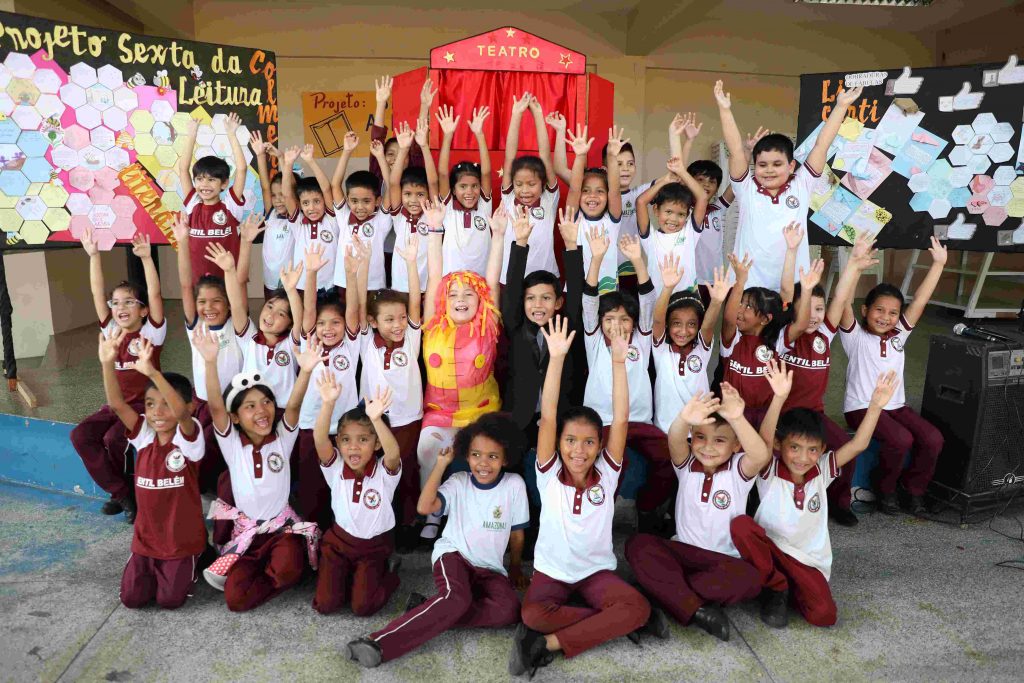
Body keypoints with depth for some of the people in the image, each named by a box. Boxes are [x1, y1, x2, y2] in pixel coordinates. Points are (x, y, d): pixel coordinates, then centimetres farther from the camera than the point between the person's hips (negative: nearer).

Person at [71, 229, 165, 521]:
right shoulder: (111, 330, 7)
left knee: (114, 439, -26)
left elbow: (154, 294, -21)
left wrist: (146, 258, -30)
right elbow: (97, 293, 1)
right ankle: (121, 493, -6)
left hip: (147, 404, -6)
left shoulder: (152, 332, -7)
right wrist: (94, 255, -8)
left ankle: (130, 491, 1)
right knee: (80, 435, -14)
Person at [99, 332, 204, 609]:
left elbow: (181, 412, -40)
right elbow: (116, 404, -19)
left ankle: (189, 567, 28)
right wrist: (108, 363, -35)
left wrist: (152, 372, -53)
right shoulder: (144, 436, -5)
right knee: (131, 598, 3)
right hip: (146, 537, 4)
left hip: (183, 539, -4)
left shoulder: (189, 438, -18)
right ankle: (155, 567, 32)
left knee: (170, 600, -1)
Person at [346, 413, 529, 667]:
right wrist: (441, 464, -15)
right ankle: (378, 643, -38)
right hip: (453, 553, -2)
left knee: (509, 610, -27)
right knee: (457, 598, -35)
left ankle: (430, 612, -23)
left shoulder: (514, 484, -5)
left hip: (490, 568, 2)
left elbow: (517, 531, 7)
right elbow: (424, 507, -19)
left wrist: (515, 567, 17)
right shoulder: (458, 482, -4)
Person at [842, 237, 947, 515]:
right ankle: (885, 489, -1)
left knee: (933, 438, -16)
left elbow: (919, 301, 4)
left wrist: (938, 264, -1)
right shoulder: (856, 336, -4)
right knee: (901, 439, -28)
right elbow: (845, 304, -19)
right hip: (862, 407, -6)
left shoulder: (898, 335, 10)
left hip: (896, 405, 6)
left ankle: (913, 487, 9)